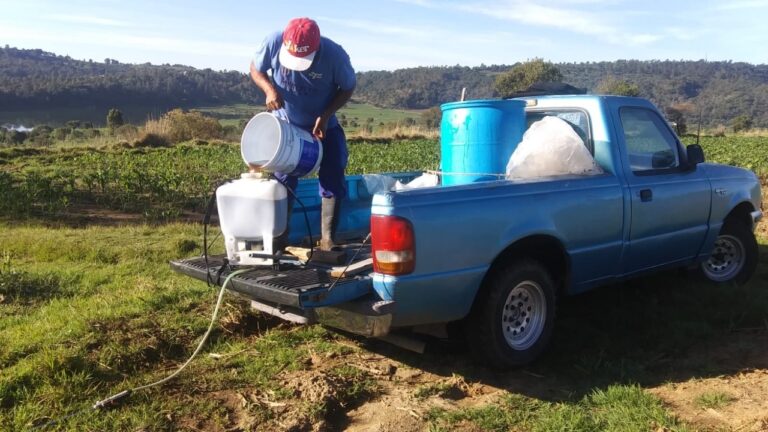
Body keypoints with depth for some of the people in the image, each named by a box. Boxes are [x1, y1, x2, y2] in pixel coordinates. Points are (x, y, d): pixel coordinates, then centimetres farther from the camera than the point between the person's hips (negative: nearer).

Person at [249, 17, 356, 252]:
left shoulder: (334, 55, -29)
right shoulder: (273, 43, -26)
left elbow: (348, 88, -11)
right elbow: (255, 69, -6)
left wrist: (325, 115, -24)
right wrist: (269, 89, -27)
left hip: (324, 126, 0)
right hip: (286, 124, 1)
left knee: (333, 180, -4)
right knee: (283, 180, 3)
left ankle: (328, 241, 5)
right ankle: (279, 240, 13)